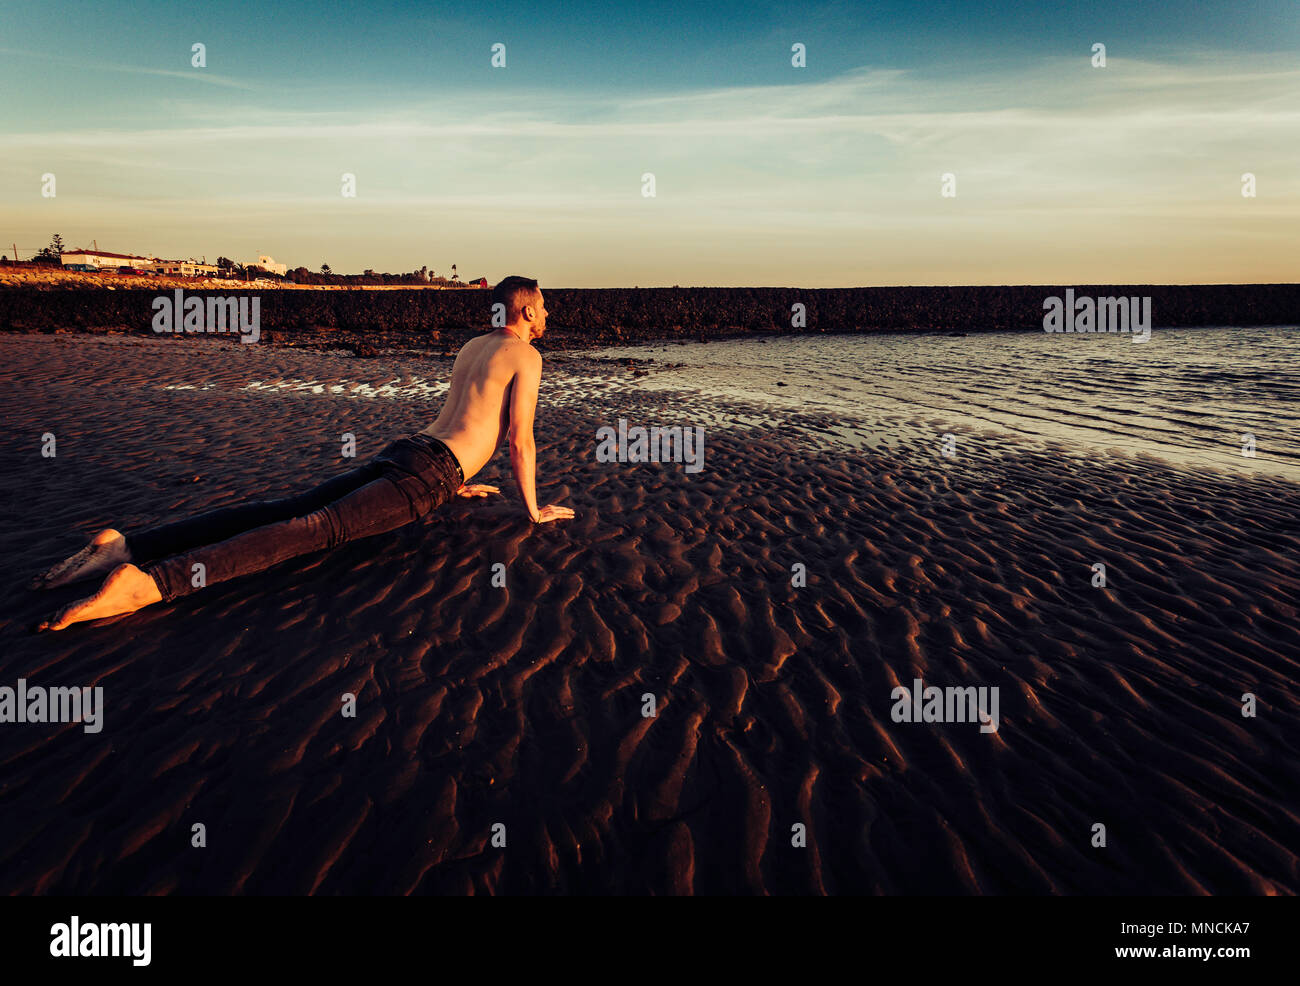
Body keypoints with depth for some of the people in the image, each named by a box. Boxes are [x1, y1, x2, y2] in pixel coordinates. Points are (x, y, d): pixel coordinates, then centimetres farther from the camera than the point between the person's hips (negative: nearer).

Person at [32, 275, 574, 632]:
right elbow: (520, 439, -3)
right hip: (426, 475, -8)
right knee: (319, 527, -22)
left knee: (289, 509, -1)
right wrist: (534, 510, 7)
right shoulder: (526, 355, 1)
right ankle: (151, 580, -37)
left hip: (402, 451, 8)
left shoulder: (470, 347, 28)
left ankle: (127, 546, -11)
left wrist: (459, 482, 46)